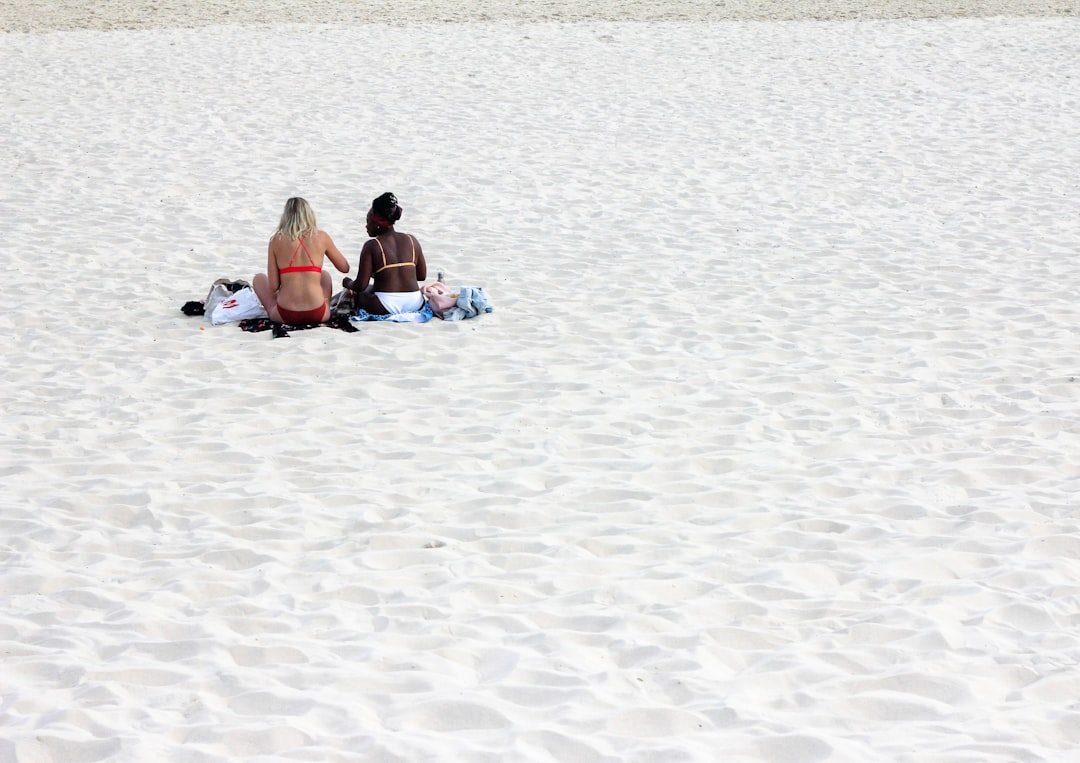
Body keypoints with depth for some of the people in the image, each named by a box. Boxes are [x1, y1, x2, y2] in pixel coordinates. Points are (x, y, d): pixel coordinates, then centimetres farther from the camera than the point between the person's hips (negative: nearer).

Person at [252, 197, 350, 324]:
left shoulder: (276, 240, -2)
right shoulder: (321, 237, -1)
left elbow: (273, 286, -3)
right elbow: (345, 268, 14)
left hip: (286, 315, -1)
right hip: (318, 315, 2)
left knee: (259, 279, 28)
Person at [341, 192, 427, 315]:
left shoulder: (372, 246, -7)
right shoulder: (411, 240, 6)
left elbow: (361, 285, -8)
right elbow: (422, 275, 11)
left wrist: (347, 283, 14)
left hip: (385, 308, -5)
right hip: (416, 304, 5)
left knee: (354, 292, 26)